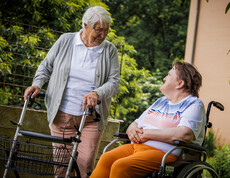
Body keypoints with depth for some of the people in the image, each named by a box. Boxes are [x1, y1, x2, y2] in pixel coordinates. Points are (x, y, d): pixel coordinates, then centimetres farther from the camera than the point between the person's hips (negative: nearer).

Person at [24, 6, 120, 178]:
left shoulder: (110, 51, 0)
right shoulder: (65, 41, 2)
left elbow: (114, 82, -4)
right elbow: (46, 66, 12)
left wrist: (97, 93, -23)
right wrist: (37, 84, -5)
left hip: (92, 117, 0)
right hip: (62, 114, 1)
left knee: (85, 164, -7)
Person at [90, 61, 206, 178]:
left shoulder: (194, 104, 1)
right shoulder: (161, 101, 29)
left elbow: (185, 134, -18)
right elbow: (137, 123, 29)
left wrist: (146, 133, -13)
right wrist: (132, 129, 1)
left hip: (163, 152, -7)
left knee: (120, 166, -30)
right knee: (105, 159, -20)